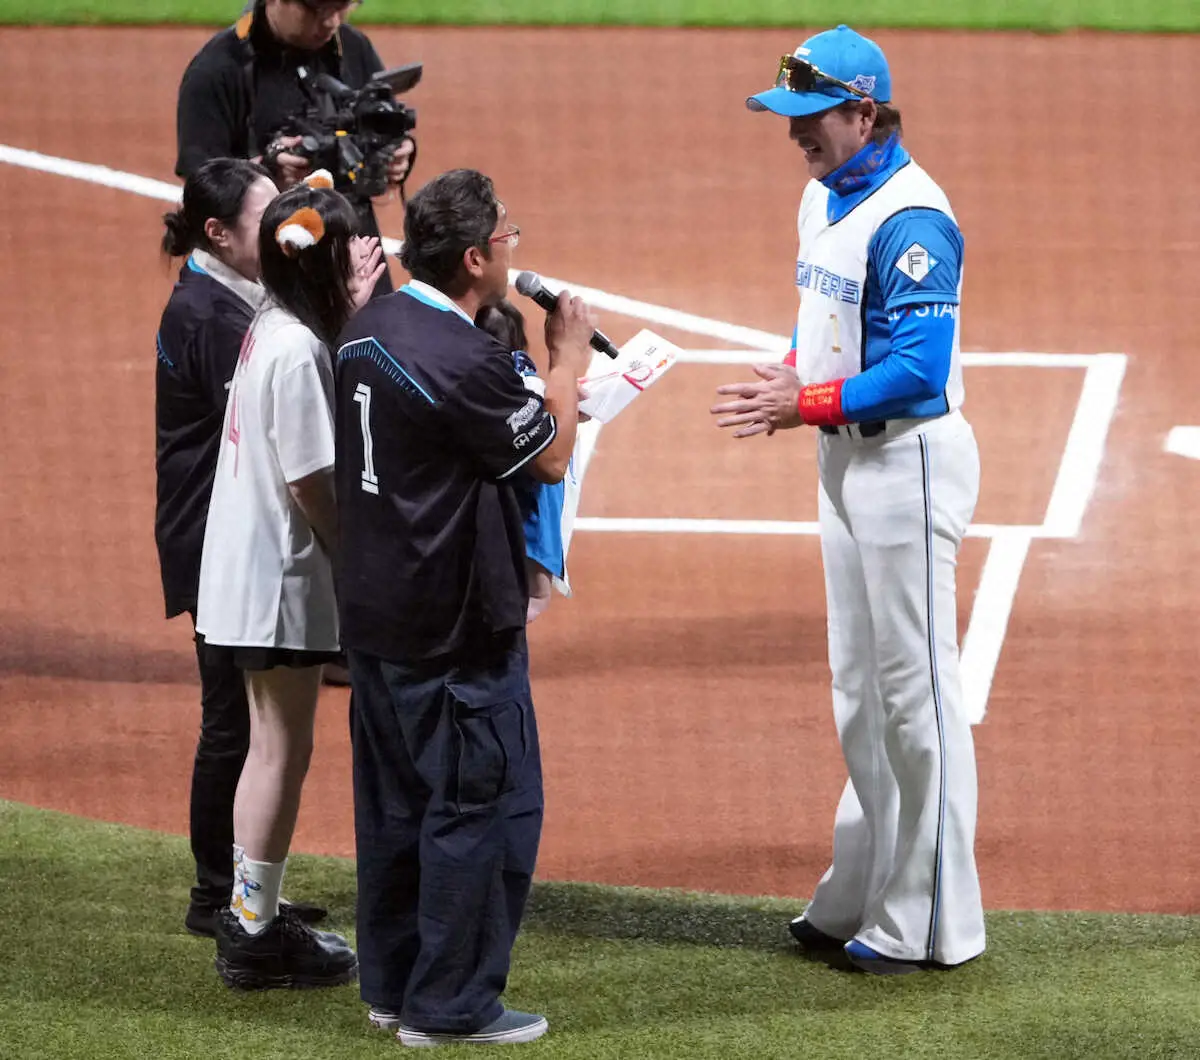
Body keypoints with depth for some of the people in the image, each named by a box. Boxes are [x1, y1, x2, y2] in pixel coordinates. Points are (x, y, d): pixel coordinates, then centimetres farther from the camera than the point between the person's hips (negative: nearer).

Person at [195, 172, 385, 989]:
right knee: (285, 749, -1)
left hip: (256, 572, 10)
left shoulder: (275, 331, 8)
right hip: (286, 578, -10)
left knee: (274, 746, 18)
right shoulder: (296, 351, -22)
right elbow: (311, 483, -20)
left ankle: (254, 918, 26)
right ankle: (257, 937, 7)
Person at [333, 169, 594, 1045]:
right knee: (484, 805, 0)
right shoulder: (463, 360, -23)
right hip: (457, 628, -9)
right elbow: (550, 455, -10)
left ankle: (393, 986, 26)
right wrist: (569, 355, 3)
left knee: (394, 801, 17)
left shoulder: (368, 331, 5)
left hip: (374, 612, 9)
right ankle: (451, 1005, 4)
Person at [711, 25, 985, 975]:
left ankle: (932, 922, 3)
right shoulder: (825, 197, 9)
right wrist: (792, 375, 2)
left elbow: (919, 371, -26)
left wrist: (808, 405, -24)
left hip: (909, 459, -10)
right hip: (845, 458, 10)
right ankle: (864, 895, 27)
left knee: (917, 691, -4)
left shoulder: (911, 219, -21)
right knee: (858, 689, 17)